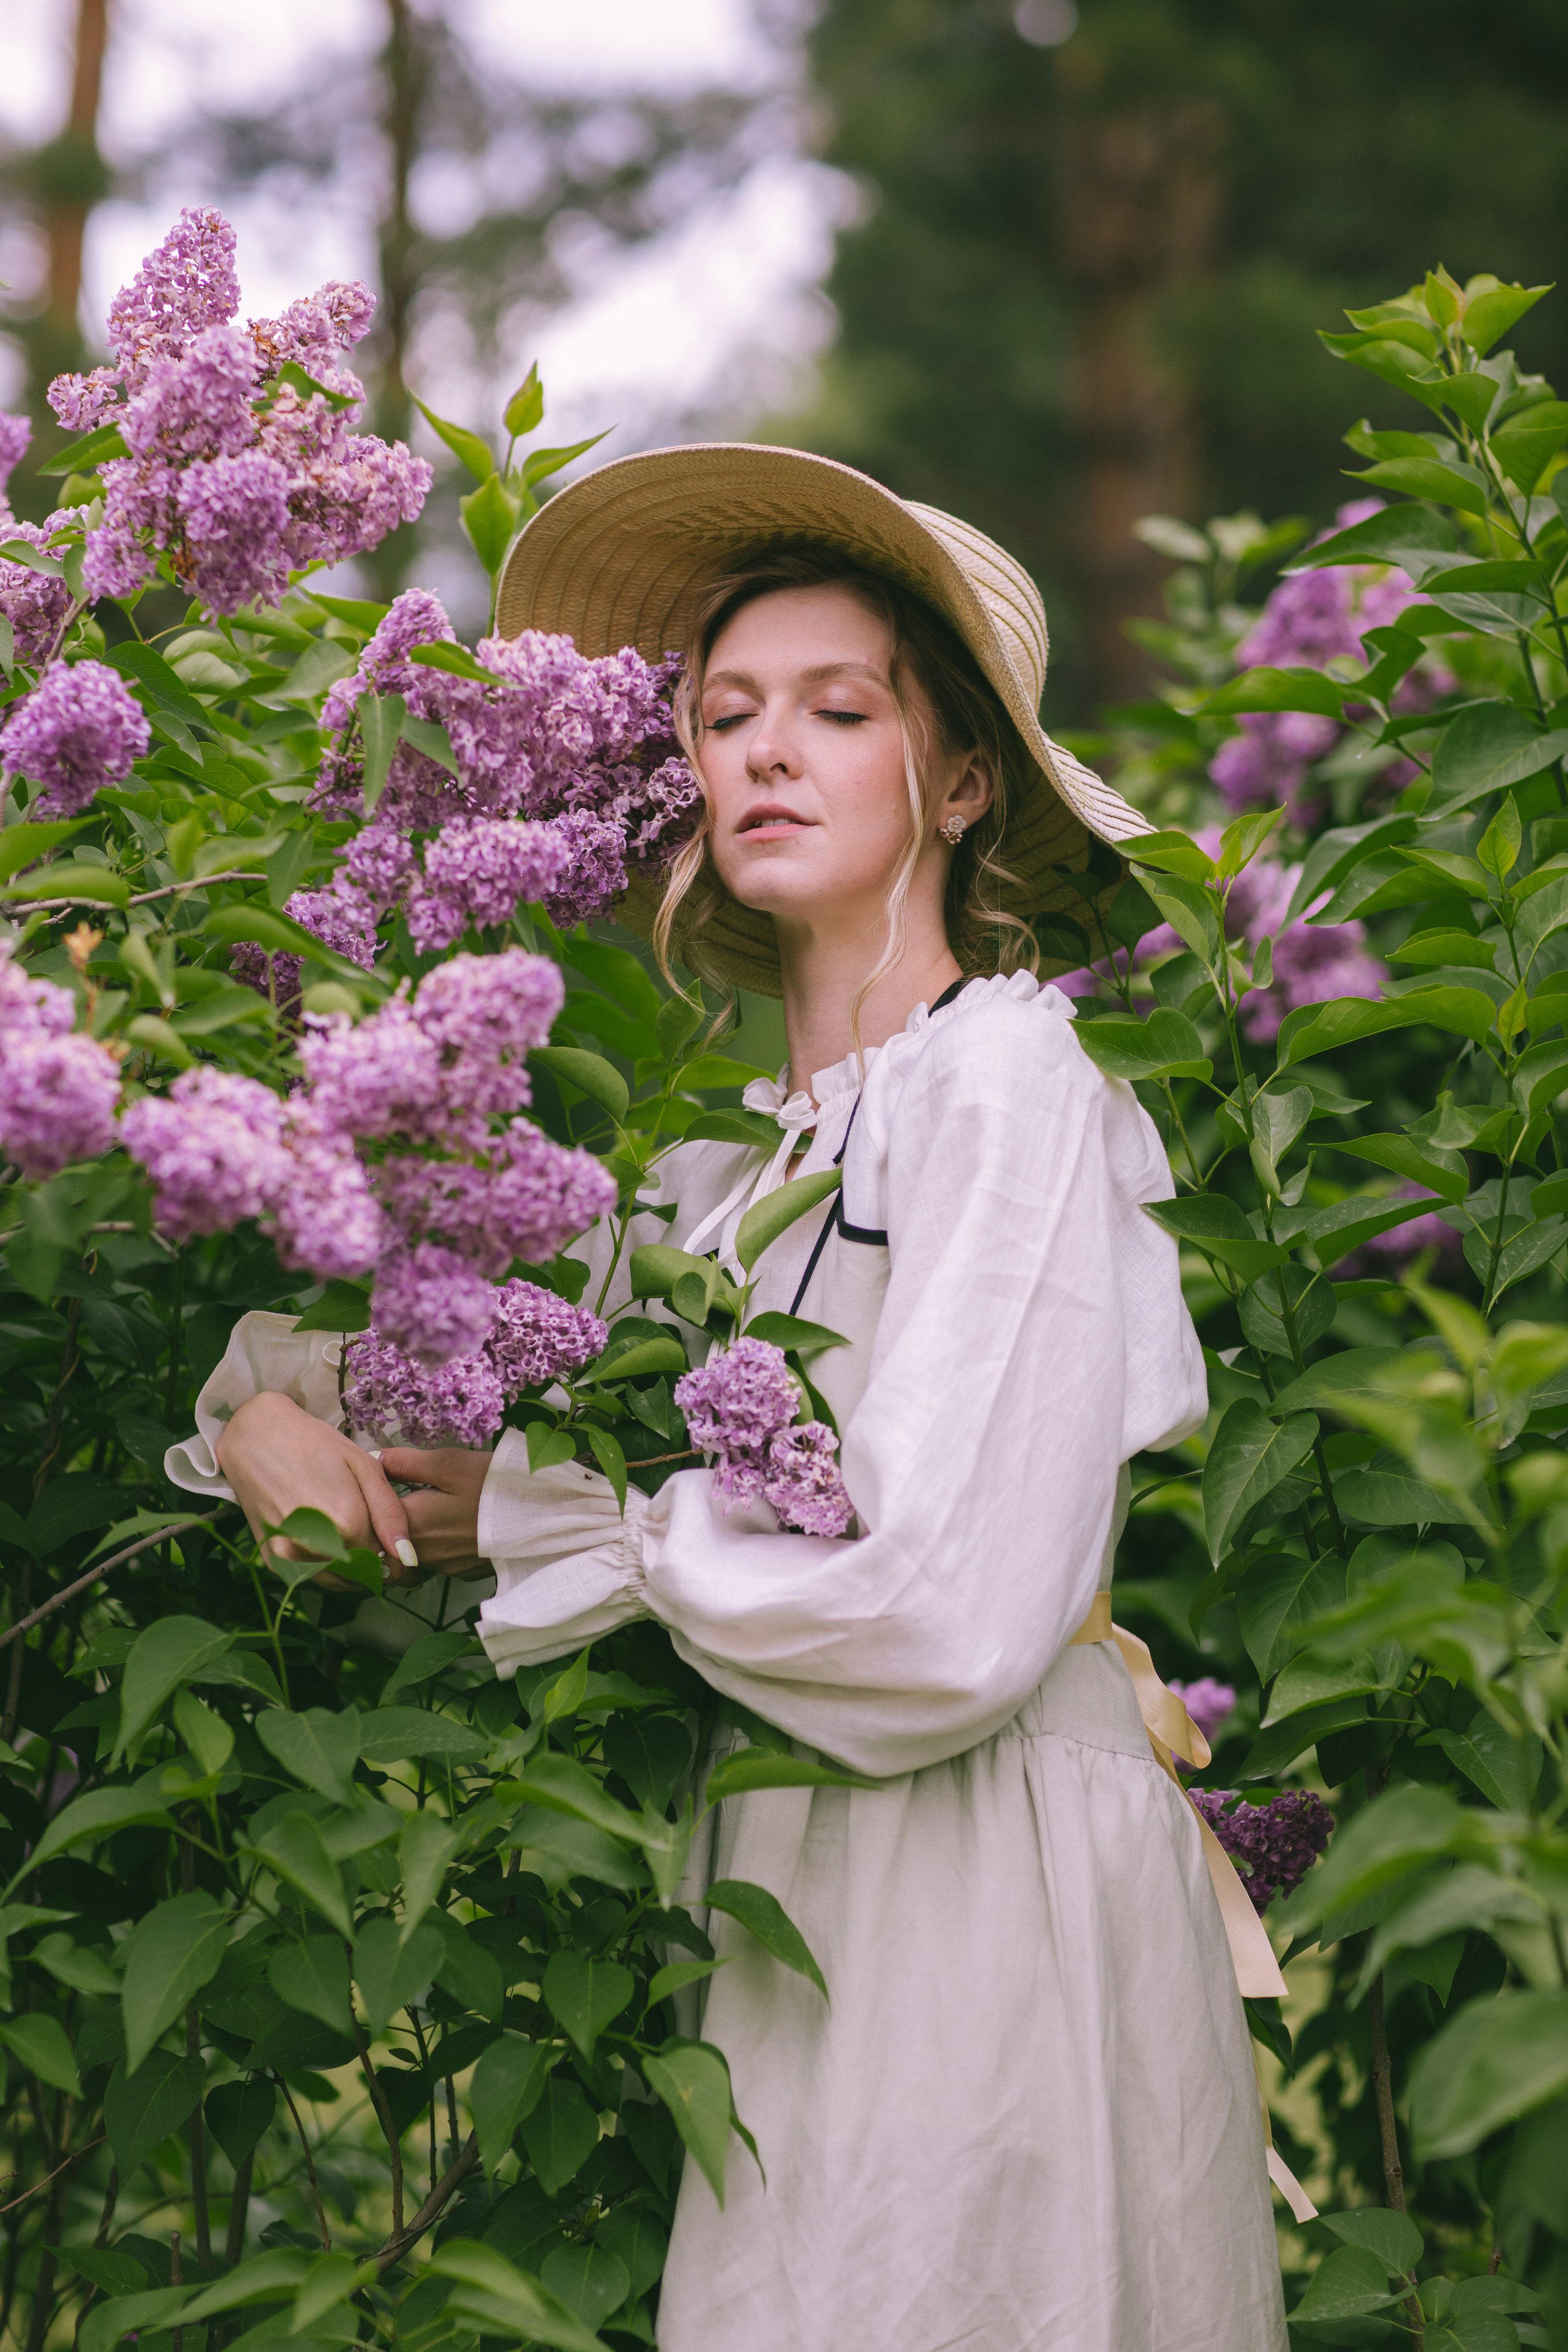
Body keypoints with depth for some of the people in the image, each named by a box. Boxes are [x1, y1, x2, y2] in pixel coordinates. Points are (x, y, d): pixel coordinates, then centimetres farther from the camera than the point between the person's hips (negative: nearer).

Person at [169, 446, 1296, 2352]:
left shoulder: (1013, 1085, -11)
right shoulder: (730, 1162, 13)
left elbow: (943, 1614, -20)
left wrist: (545, 1516, -10)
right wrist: (265, 1401, -4)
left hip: (990, 1889, -7)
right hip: (782, 1883, 7)